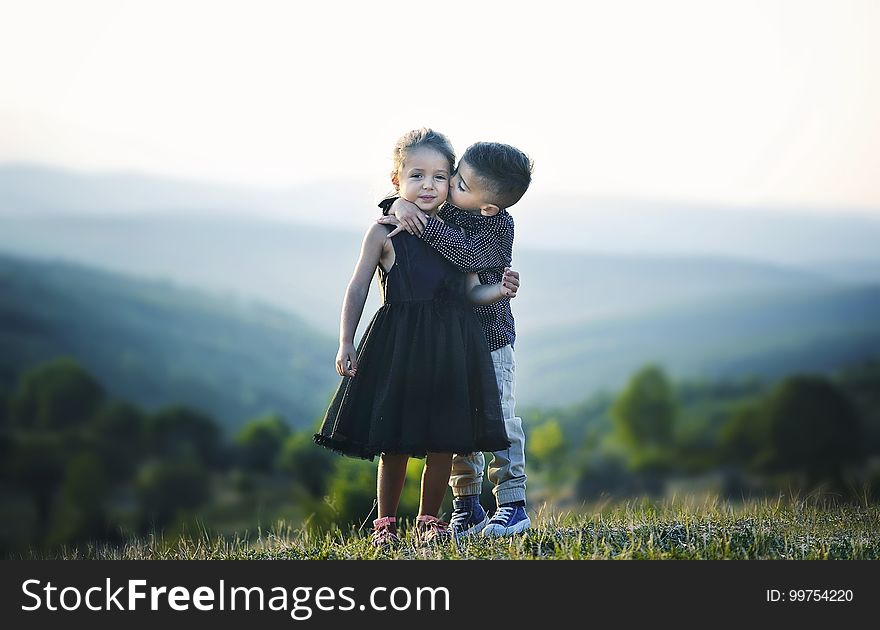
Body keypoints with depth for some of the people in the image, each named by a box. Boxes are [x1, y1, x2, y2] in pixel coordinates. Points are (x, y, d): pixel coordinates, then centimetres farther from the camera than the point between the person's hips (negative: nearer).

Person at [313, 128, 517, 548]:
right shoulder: (385, 232, 0)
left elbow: (471, 291, 11)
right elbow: (358, 289, 3)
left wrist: (498, 290, -11)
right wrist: (346, 344, -3)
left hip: (450, 346, 3)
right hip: (399, 345, -3)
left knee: (445, 441, 4)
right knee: (395, 443, 1)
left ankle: (429, 520, 20)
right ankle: (385, 522, 17)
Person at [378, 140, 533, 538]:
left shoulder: (499, 225, -15)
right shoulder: (441, 209, 0)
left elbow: (468, 255, -30)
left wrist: (424, 224, -31)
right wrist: (401, 205, -17)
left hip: (490, 339, -5)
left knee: (499, 419, -3)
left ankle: (512, 504, 4)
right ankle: (466, 508, 15)